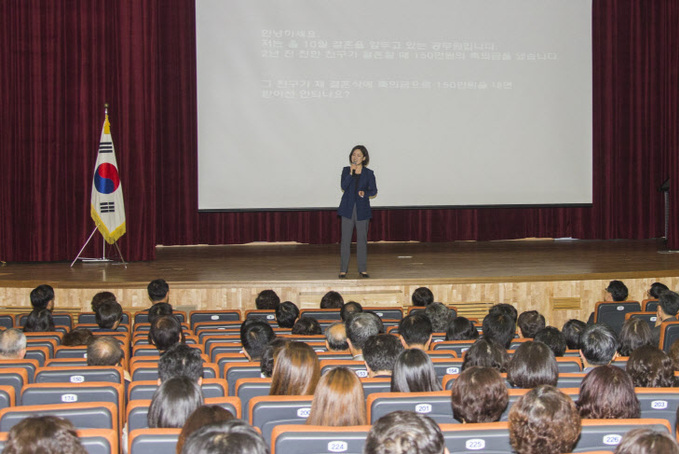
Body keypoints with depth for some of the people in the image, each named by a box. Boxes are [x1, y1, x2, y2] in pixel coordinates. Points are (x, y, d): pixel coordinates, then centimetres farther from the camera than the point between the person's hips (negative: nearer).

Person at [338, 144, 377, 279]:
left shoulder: (368, 173, 4)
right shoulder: (346, 170, 6)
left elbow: (374, 190, 6)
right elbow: (343, 186, -8)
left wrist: (365, 193, -13)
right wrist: (351, 173, -17)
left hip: (362, 209, 0)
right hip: (348, 208, 0)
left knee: (362, 240, 3)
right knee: (345, 240, -1)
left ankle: (363, 269, 10)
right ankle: (343, 270, 3)